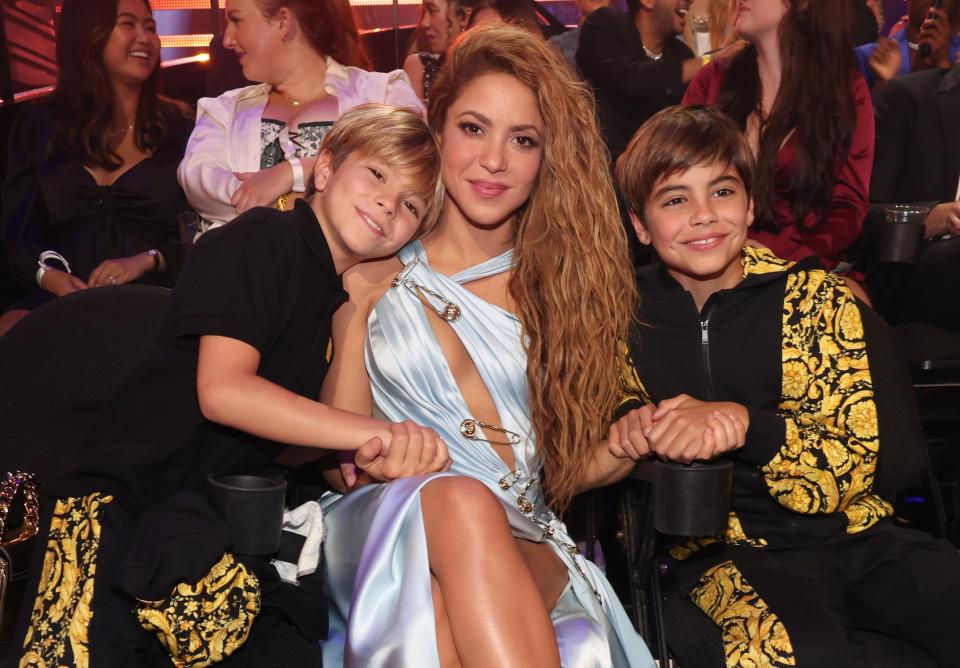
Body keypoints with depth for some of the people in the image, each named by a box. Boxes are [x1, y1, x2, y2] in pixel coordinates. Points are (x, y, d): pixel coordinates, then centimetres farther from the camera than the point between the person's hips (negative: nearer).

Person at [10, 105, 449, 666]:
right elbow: (222, 389, -18)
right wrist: (375, 432, -19)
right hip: (132, 490, -8)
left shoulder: (344, 303, 17)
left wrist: (371, 457, -8)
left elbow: (299, 426, 14)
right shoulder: (263, 240, -6)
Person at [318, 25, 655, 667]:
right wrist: (358, 319, -1)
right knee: (459, 501, -36)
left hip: (521, 546, 0)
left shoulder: (557, 283, 13)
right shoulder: (377, 279, 11)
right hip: (388, 528, 0)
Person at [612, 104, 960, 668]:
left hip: (853, 532, 2)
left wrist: (745, 424, -23)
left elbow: (864, 460, -5)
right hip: (725, 552, -2)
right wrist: (633, 425, -8)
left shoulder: (818, 298, 1)